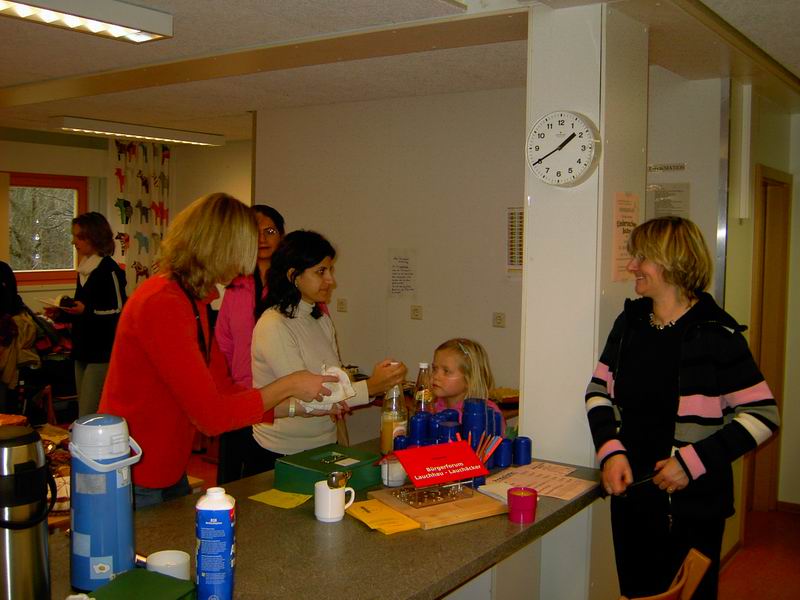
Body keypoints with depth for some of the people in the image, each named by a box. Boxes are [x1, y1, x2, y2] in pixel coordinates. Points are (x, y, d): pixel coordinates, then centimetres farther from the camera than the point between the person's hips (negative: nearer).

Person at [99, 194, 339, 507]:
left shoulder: (194, 301, 6)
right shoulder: (162, 305, -24)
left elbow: (224, 391, 8)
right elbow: (212, 416, -24)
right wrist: (289, 385, -15)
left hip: (169, 474, 10)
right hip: (136, 484, -10)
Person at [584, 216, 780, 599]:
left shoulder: (715, 334, -14)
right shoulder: (630, 323, 3)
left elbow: (762, 415, -12)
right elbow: (598, 391, 9)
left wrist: (694, 461, -20)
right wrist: (611, 452, -7)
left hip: (692, 504, -5)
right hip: (631, 495, 5)